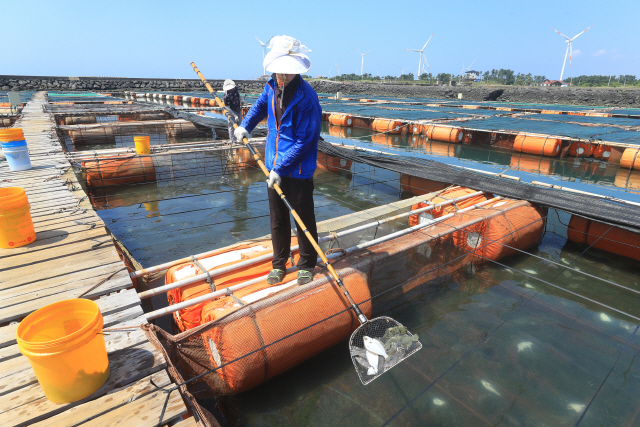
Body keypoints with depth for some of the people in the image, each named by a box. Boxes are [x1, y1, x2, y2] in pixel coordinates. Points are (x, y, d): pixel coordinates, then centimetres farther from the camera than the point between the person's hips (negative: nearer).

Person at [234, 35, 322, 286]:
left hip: (298, 169, -6)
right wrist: (245, 125, 12)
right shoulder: (271, 87, 2)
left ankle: (307, 265, 27)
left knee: (304, 218, 7)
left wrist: (280, 168, -20)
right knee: (277, 218, 15)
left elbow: (304, 141, -21)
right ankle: (279, 263, 32)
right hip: (274, 165, 7)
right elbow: (260, 105, 26)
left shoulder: (306, 97, -20)